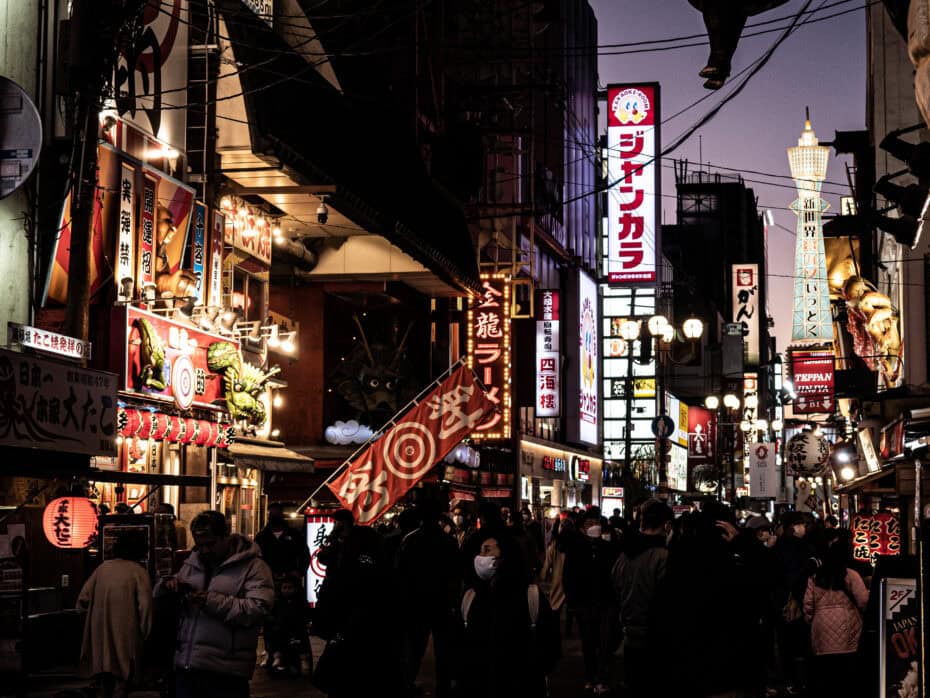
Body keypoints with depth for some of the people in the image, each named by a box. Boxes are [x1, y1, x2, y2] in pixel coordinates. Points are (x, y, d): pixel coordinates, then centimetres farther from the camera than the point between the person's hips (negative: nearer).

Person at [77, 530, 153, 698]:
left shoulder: (102, 568, 4)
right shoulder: (138, 571, -7)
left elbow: (83, 599, 2)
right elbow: (144, 606, -14)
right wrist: (142, 634, 0)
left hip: (100, 634, 4)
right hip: (125, 634, -4)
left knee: (105, 680, 19)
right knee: (122, 677, 6)